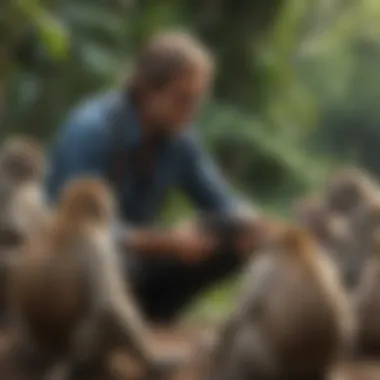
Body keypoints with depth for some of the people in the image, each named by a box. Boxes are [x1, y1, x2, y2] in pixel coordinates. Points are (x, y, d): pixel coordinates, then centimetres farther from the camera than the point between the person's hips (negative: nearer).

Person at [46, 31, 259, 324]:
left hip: (130, 261, 7)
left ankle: (149, 318, 0)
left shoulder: (180, 139, -3)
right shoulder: (91, 129, -23)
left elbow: (223, 206, 4)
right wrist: (167, 242, -36)